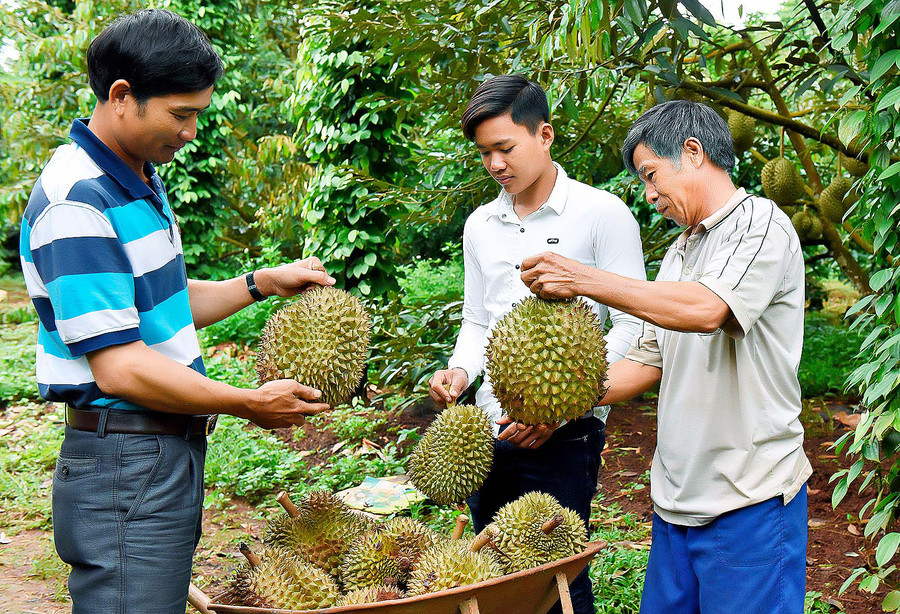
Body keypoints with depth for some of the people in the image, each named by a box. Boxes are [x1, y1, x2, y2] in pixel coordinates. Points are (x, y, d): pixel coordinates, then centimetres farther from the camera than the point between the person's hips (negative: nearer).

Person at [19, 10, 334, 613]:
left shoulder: (140, 180, 12)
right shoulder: (76, 203, -20)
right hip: (123, 467, -10)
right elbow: (121, 369, -23)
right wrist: (251, 404, -15)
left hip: (171, 450, 10)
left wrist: (261, 282, 11)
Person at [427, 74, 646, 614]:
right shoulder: (480, 226, 13)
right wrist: (460, 372, 0)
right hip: (489, 429, 6)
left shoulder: (603, 215, -5)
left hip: (565, 433, -5)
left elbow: (630, 328, -8)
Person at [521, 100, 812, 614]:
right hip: (677, 495, 7)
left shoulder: (760, 223, -8)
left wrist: (582, 279, -21)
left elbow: (705, 310, -26)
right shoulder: (680, 251, 18)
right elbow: (648, 360, 16)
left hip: (751, 499, -7)